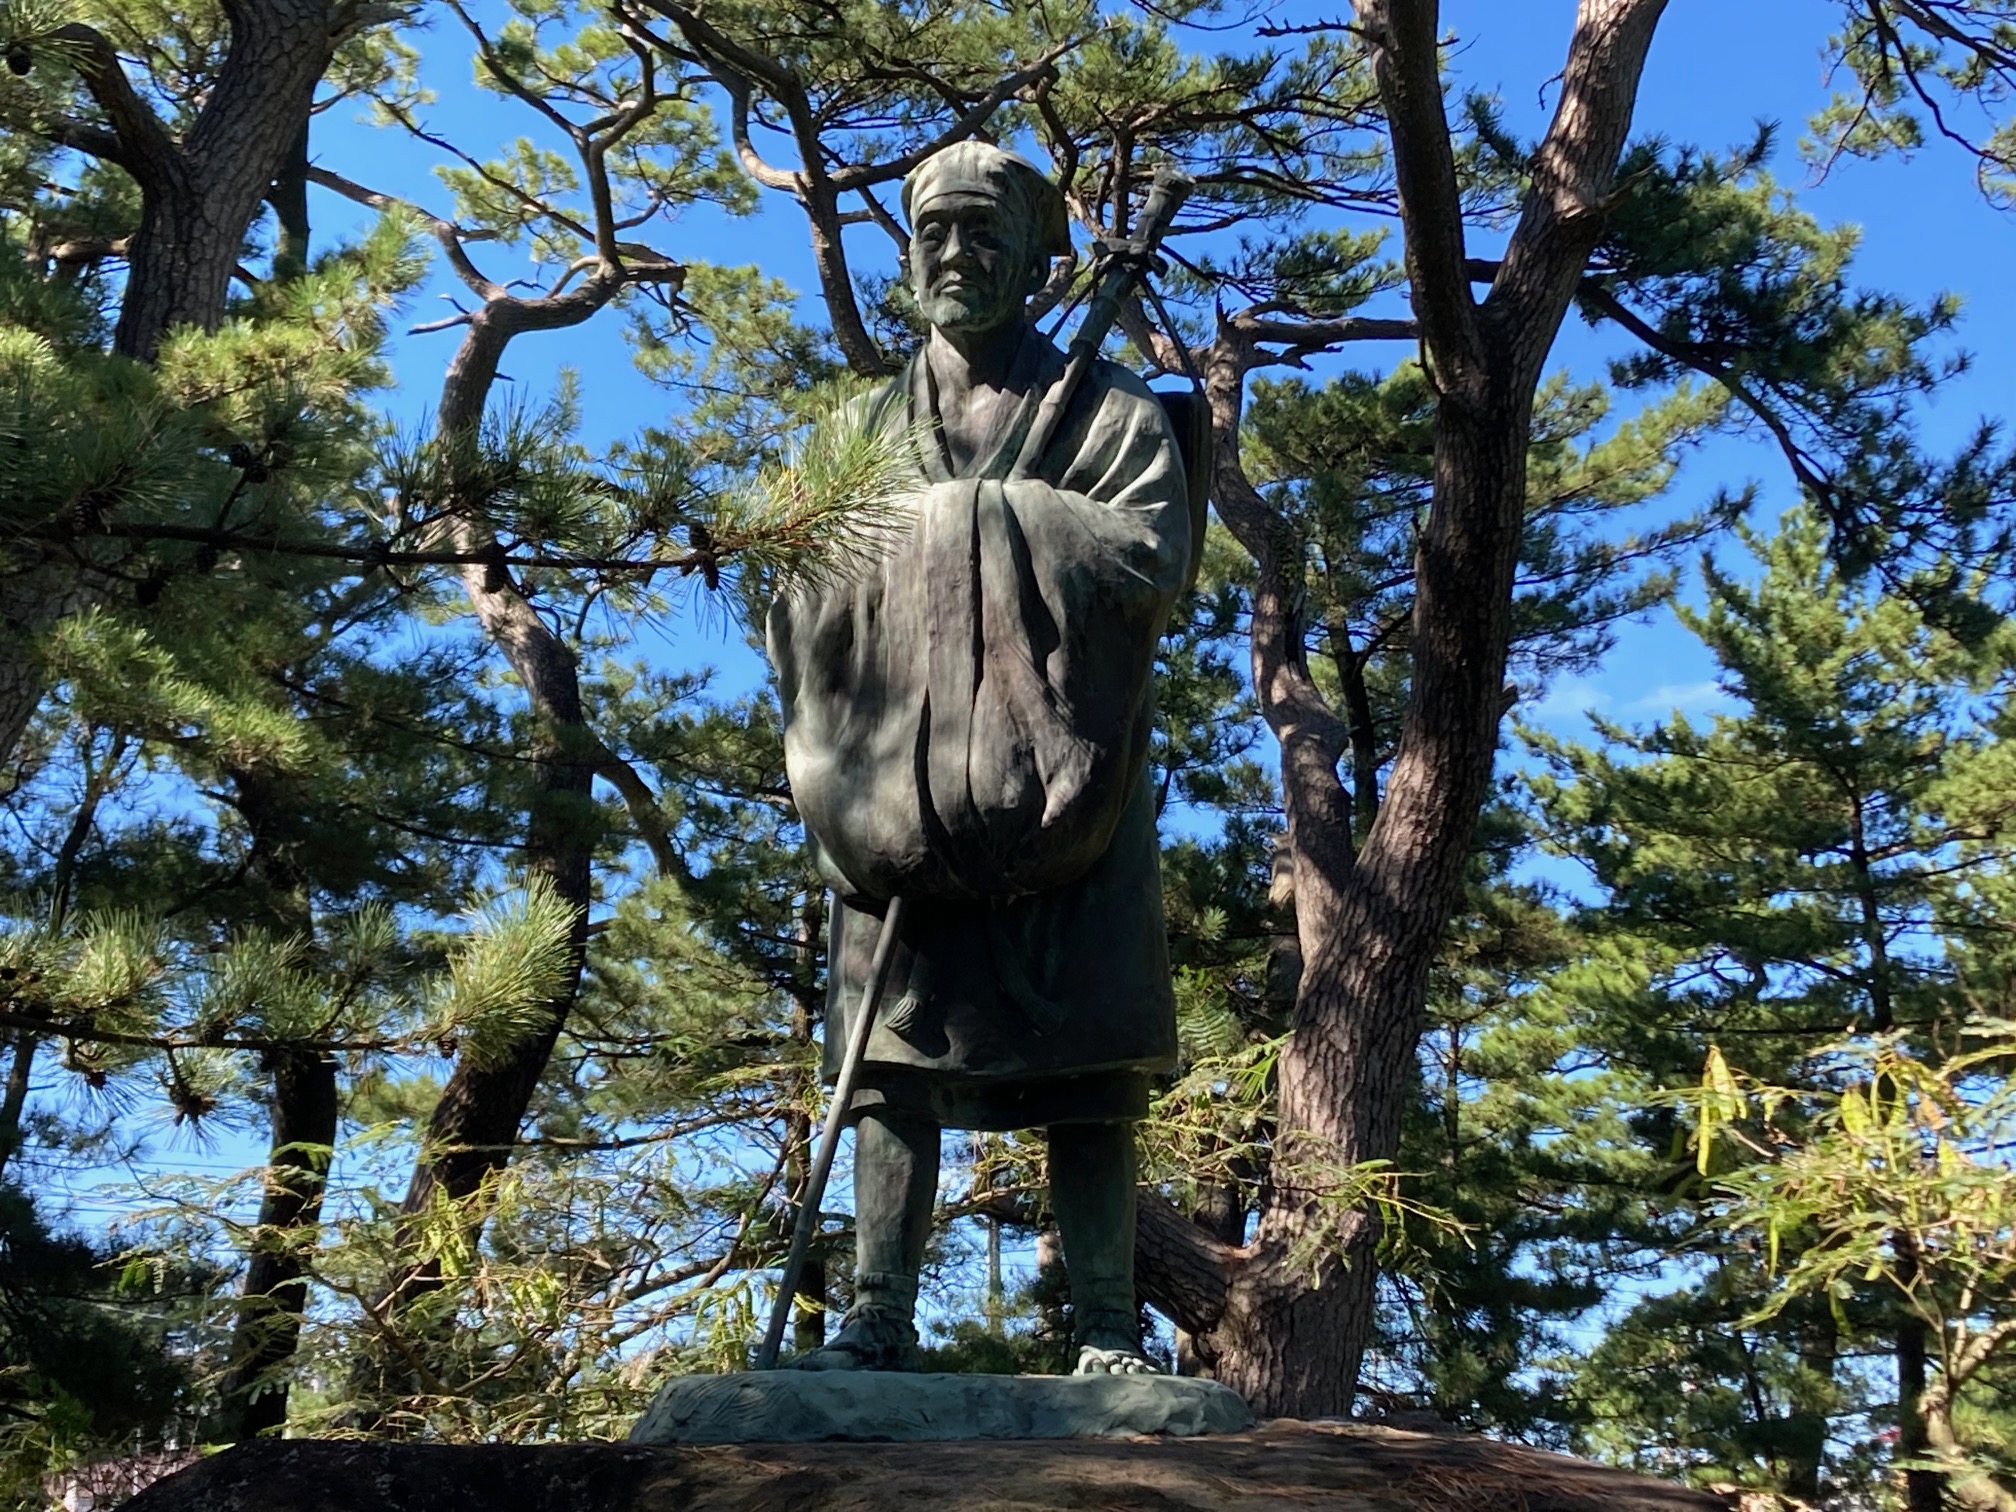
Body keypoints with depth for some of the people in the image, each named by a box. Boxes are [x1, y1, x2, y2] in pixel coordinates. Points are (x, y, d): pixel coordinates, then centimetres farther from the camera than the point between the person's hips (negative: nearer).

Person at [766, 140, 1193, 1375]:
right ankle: (879, 1322, -1)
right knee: (893, 1058, -3)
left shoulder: (1107, 411, 11)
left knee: (1086, 1067, -5)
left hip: (1067, 788, -3)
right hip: (903, 794, 3)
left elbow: (1157, 555, -7)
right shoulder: (868, 427, 20)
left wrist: (987, 504, -7)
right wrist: (838, 765, 0)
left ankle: (1109, 1332, -2)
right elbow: (802, 615, 14)